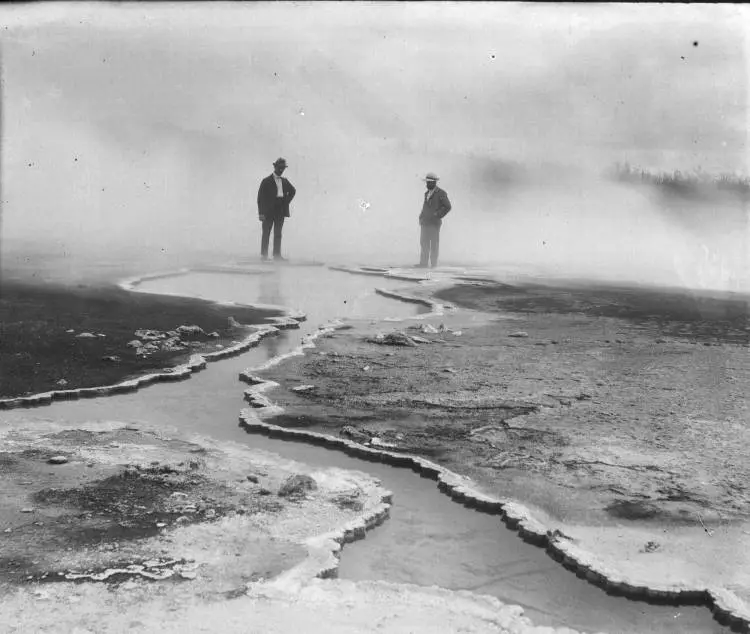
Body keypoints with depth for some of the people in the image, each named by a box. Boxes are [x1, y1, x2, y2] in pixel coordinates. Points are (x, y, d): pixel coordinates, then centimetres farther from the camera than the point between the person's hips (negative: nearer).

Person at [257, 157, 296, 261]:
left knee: (278, 234, 5)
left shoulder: (285, 181, 12)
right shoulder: (266, 181, -3)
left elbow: (293, 191, 30)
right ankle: (263, 255, 1)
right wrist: (261, 213, -14)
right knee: (266, 234, -1)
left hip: (280, 211, 5)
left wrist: (287, 201, 12)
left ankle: (277, 254, 7)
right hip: (268, 211, -5)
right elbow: (260, 197, -6)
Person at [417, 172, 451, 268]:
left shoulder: (441, 193, -6)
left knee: (434, 243, -3)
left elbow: (447, 207, -10)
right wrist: (421, 217, 10)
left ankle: (434, 264, 1)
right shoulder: (427, 193, 17)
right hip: (425, 222, 7)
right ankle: (423, 263, 1)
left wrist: (438, 215, -14)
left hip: (434, 222, -7)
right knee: (424, 242, 1)